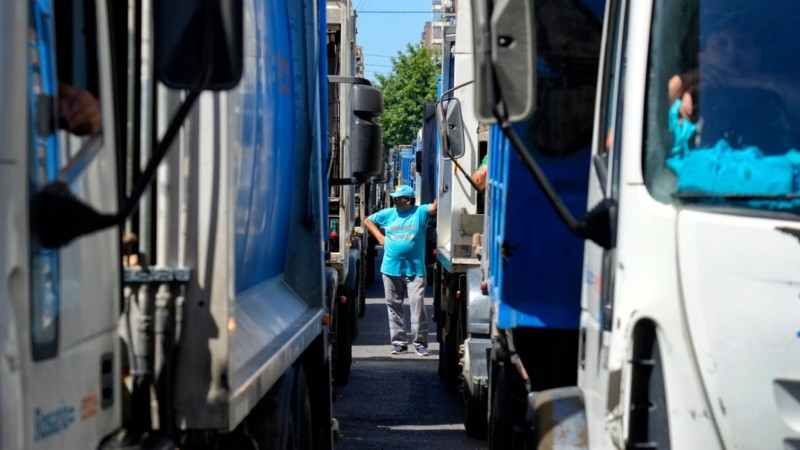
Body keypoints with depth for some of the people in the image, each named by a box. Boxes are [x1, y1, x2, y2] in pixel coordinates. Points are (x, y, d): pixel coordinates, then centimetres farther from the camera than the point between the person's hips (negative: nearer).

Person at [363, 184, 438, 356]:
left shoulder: (420, 212, 0)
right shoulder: (388, 214, 9)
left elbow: (434, 207, -16)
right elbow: (368, 221, 20)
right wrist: (379, 237, 10)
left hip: (415, 270, -4)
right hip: (391, 269, 4)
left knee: (418, 306, -7)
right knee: (394, 306, 8)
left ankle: (420, 343, -3)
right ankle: (399, 342, 15)